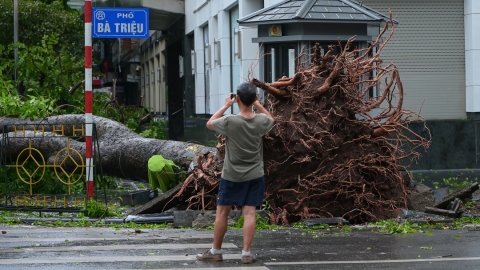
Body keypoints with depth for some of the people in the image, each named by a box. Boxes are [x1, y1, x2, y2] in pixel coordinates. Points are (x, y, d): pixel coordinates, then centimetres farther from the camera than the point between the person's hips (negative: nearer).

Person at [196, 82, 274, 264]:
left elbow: (209, 123, 2)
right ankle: (246, 253, -4)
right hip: (255, 176, 2)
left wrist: (225, 106, 4)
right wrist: (257, 104, 11)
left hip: (232, 176, -2)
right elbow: (271, 119, 17)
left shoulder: (229, 122, -19)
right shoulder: (261, 121, -9)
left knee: (222, 212, 8)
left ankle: (216, 251, 16)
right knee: (249, 213, 1)